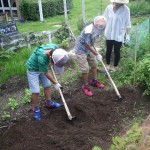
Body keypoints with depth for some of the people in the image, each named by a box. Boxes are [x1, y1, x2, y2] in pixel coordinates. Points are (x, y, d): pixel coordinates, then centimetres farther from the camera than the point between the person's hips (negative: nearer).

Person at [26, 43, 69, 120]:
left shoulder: (54, 47, -27)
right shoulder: (42, 58, -42)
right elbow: (46, 73, -25)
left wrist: (50, 62, 15)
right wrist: (55, 83, -12)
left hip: (42, 68, 6)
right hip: (33, 70, -6)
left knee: (47, 86, 14)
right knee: (35, 91, -3)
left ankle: (49, 103, 32)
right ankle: (36, 109, 16)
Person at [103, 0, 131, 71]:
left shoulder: (125, 10, -13)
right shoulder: (109, 7, -7)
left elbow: (128, 24, -8)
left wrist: (128, 36, -8)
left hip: (119, 36, -2)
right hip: (109, 35, 2)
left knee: (117, 52, 10)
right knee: (108, 51, 16)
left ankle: (114, 67, 31)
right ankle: (108, 65, 37)